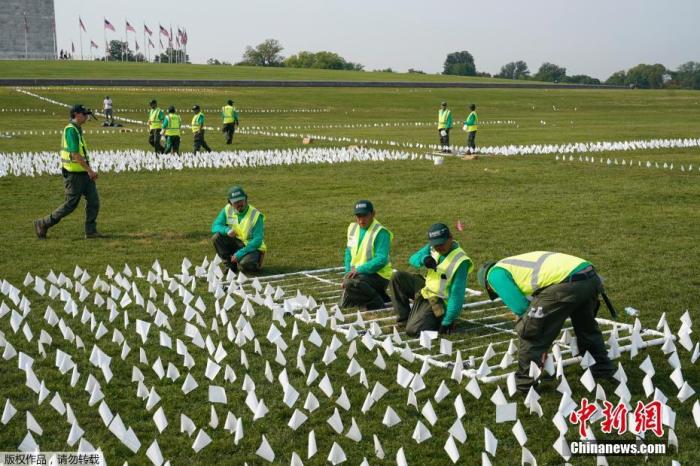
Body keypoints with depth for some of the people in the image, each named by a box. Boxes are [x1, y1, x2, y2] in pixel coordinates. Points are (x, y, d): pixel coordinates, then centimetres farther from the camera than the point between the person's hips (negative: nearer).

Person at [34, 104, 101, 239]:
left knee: (94, 201, 2)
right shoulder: (71, 130, -17)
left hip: (83, 173, 9)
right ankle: (43, 224, 12)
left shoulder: (77, 129, 13)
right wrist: (89, 170, -23)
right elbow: (75, 154, -24)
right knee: (70, 205, 0)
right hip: (74, 175, -9)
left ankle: (91, 231, 6)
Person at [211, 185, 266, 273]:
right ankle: (230, 265, -3)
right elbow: (215, 226, -6)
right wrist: (227, 230, -29)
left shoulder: (256, 215, -18)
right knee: (216, 237, -18)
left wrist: (240, 254, -28)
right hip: (236, 243, 5)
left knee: (245, 263, -37)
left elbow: (257, 241, -21)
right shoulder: (227, 210, -5)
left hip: (252, 247, -5)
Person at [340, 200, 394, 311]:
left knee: (350, 284, -34)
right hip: (357, 273, 8)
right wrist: (348, 272, 0)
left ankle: (377, 302, -12)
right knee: (344, 305, 8)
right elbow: (349, 252, 16)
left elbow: (381, 260, -23)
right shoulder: (352, 228, 7)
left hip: (378, 275, -8)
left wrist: (358, 270, -27)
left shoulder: (381, 232, -16)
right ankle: (374, 295, 24)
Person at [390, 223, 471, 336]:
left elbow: (457, 295, -26)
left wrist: (448, 321, -25)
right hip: (426, 289, 7)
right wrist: (423, 259, -33)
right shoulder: (432, 247, -6)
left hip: (438, 302, -7)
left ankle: (440, 321, 6)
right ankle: (404, 317, 7)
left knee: (413, 330, -21)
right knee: (397, 277, -3)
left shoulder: (460, 261, -27)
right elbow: (413, 259, -8)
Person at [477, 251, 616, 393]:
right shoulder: (516, 264, 36)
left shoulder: (495, 273, 11)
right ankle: (603, 369, 48)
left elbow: (520, 307, 1)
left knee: (530, 331, 7)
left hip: (568, 283, -9)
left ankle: (525, 381, 15)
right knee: (586, 326, 33)